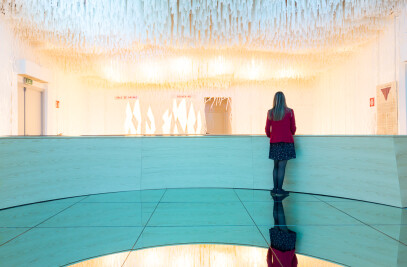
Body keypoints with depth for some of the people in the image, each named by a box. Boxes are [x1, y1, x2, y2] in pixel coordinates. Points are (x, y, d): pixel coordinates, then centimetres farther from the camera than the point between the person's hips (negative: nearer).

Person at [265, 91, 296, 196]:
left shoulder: (270, 112, 0)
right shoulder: (289, 111, -4)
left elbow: (267, 129, 4)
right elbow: (293, 128, 2)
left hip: (274, 142, 3)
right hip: (286, 141, -2)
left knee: (276, 166, 12)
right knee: (282, 167, -2)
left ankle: (275, 188, 14)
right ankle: (279, 189, 1)